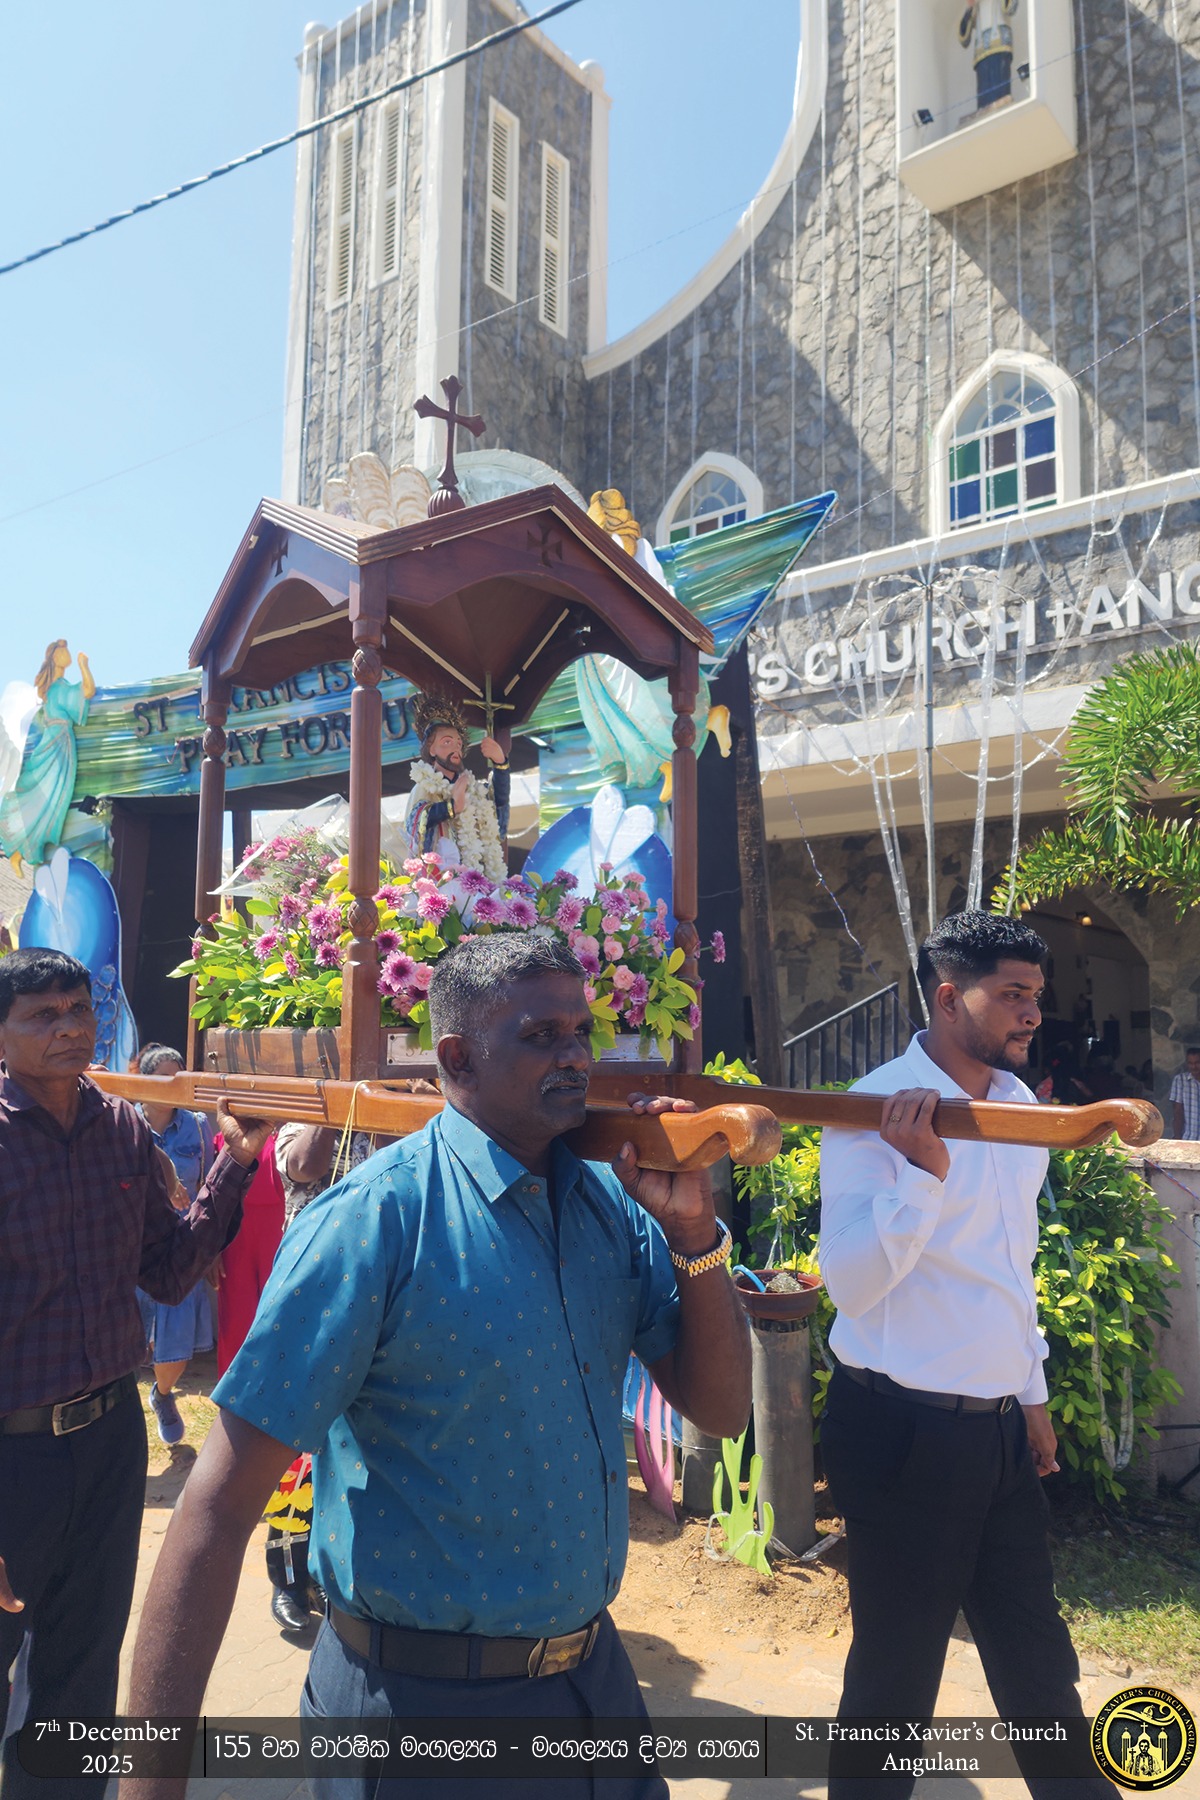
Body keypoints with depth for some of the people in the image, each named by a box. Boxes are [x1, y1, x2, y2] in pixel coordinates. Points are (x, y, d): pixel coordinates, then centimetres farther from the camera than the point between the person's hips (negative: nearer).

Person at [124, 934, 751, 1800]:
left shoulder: (613, 1204, -3)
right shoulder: (374, 1219, -21)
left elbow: (720, 1410, -2)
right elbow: (223, 1502, -22)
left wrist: (693, 1230, -16)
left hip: (593, 1664, 6)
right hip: (423, 1695, -6)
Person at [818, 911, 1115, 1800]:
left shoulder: (1020, 1103, 6)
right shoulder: (877, 1112, -17)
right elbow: (852, 1285, -23)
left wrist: (1032, 1391, 19)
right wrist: (924, 1170, -33)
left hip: (1000, 1426, 7)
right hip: (903, 1428, -6)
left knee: (1038, 1658, 20)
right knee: (898, 1668, 10)